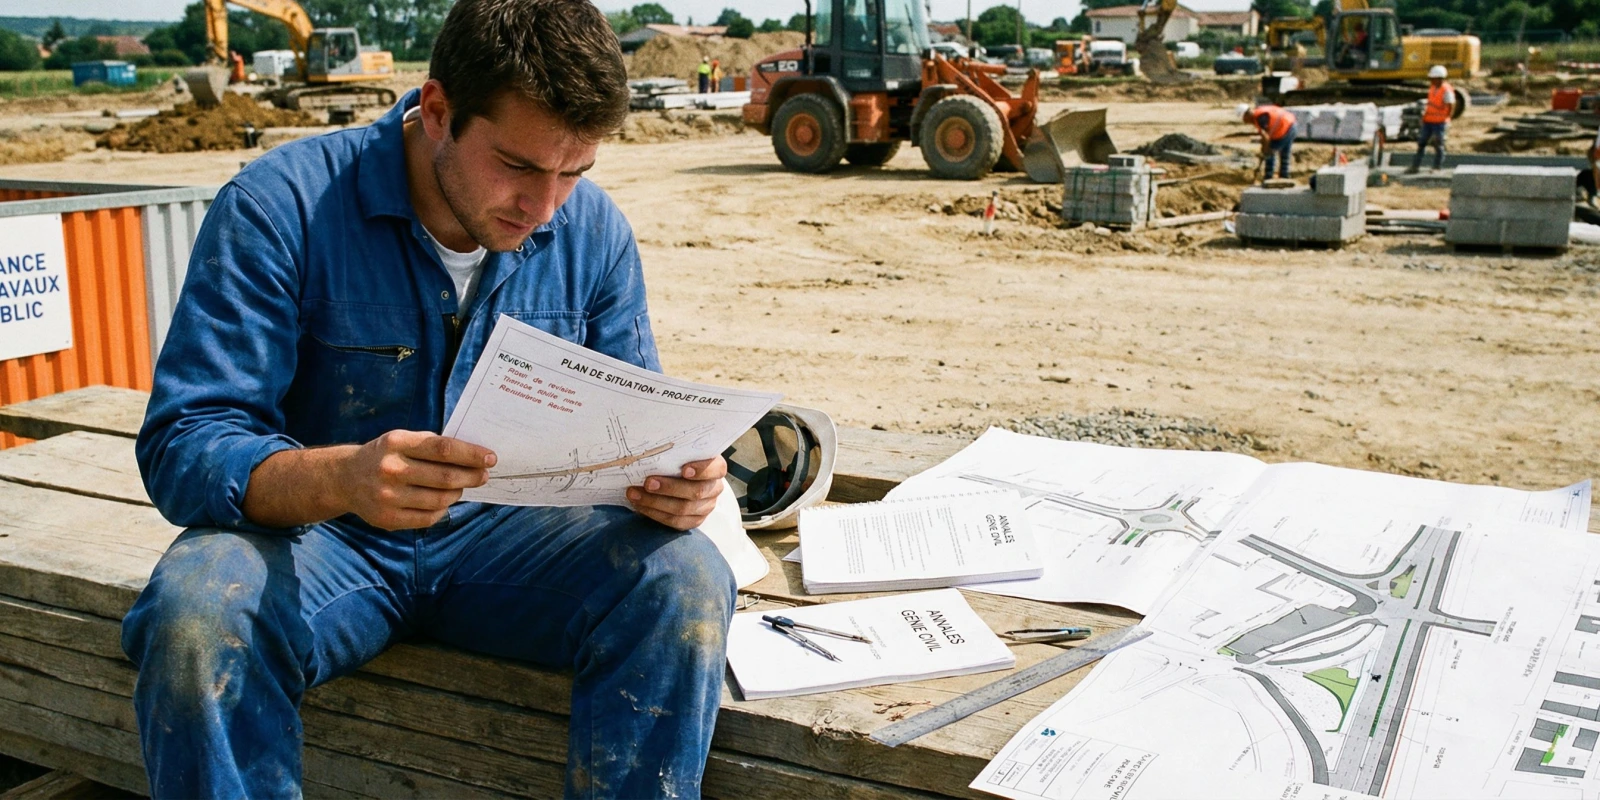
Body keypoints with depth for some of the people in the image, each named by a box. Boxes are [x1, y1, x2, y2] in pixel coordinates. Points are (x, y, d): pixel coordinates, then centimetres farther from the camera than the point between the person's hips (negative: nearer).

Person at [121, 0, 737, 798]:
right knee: (196, 616, -35)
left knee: (685, 580, -25)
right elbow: (182, 446, -19)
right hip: (319, 533, -2)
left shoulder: (593, 231, -3)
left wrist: (668, 478, -22)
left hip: (507, 532, 3)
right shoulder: (279, 206, -16)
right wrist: (340, 478, -41)